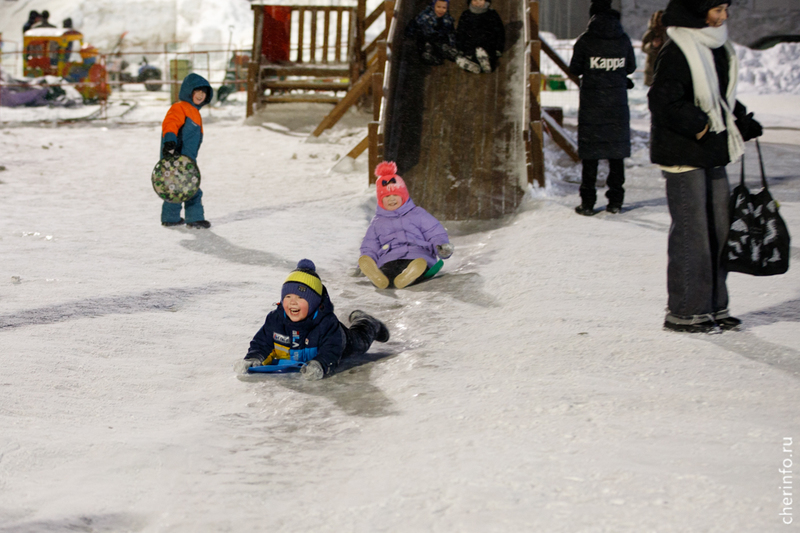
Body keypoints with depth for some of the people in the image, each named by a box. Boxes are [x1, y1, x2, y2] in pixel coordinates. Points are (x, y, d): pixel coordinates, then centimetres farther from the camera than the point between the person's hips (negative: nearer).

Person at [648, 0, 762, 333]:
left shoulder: (717, 49, 12)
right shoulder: (676, 53, -16)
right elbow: (663, 102, -21)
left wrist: (741, 121, 7)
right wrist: (698, 125, -19)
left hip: (712, 154, 9)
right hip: (684, 154, -9)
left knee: (718, 228, 12)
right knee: (691, 231, -5)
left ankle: (713, 306, 21)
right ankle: (684, 312, 3)